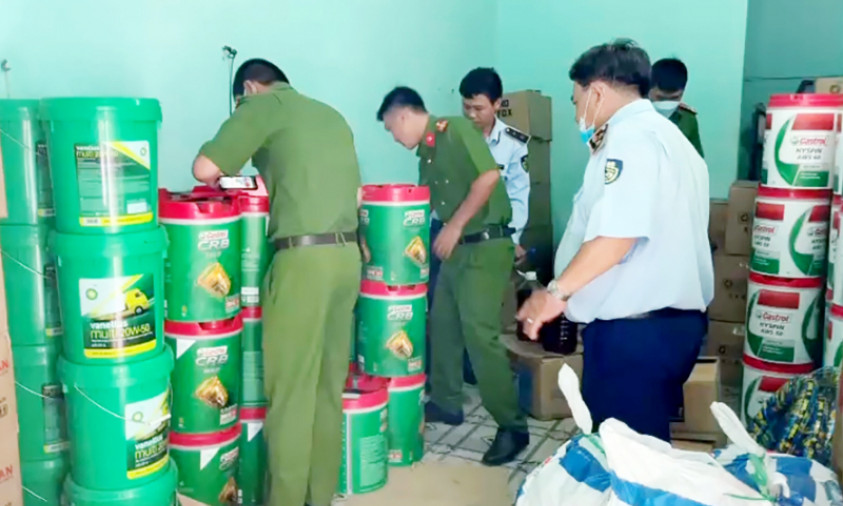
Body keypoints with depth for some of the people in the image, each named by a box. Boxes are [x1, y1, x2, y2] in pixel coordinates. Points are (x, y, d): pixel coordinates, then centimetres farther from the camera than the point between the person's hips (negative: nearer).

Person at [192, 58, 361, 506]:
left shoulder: (264, 105, 3)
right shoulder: (331, 115, 23)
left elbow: (205, 169, -6)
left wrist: (231, 174, 17)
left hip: (305, 257, -7)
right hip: (348, 254, 7)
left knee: (290, 391, 2)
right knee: (329, 386, 14)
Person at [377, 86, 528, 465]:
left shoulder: (456, 130, -10)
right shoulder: (426, 154, 15)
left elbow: (488, 177, -21)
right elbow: (424, 204, 22)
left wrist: (454, 226, -17)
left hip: (485, 246, -9)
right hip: (457, 248, 9)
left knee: (479, 332, -12)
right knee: (442, 325, 14)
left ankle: (512, 426, -3)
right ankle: (446, 403, 29)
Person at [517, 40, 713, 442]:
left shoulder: (629, 140, -14)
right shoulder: (669, 136, 19)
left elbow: (618, 234, -25)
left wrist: (557, 291, -16)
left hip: (634, 327, -10)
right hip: (675, 317, 10)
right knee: (646, 446, 18)